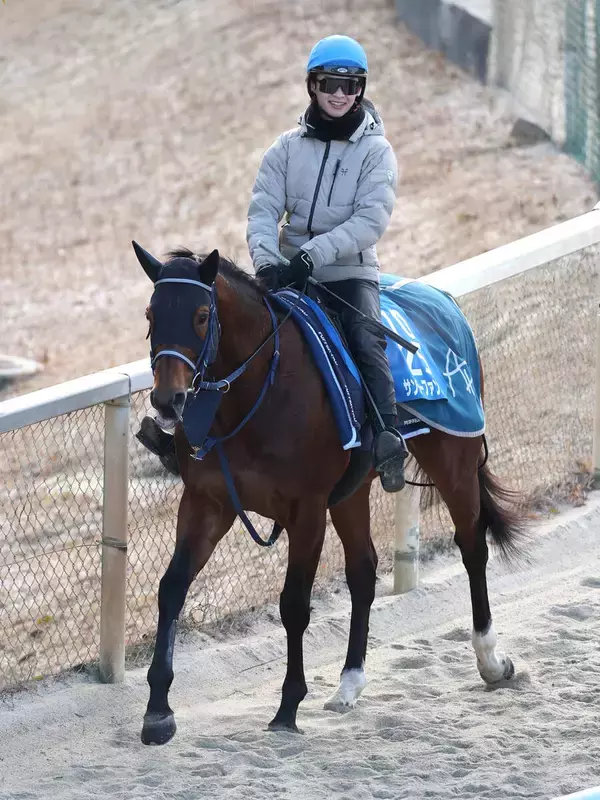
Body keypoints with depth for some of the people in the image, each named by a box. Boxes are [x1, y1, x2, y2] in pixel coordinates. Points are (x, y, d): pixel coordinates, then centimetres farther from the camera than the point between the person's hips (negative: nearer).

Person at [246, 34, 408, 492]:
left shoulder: (376, 151, -1)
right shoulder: (289, 148, 7)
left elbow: (371, 220, -13)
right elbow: (264, 209, -1)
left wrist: (312, 255, -25)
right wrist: (266, 261, -22)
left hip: (351, 271, -3)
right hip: (292, 272, 3)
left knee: (366, 338, -29)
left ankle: (388, 438, -38)